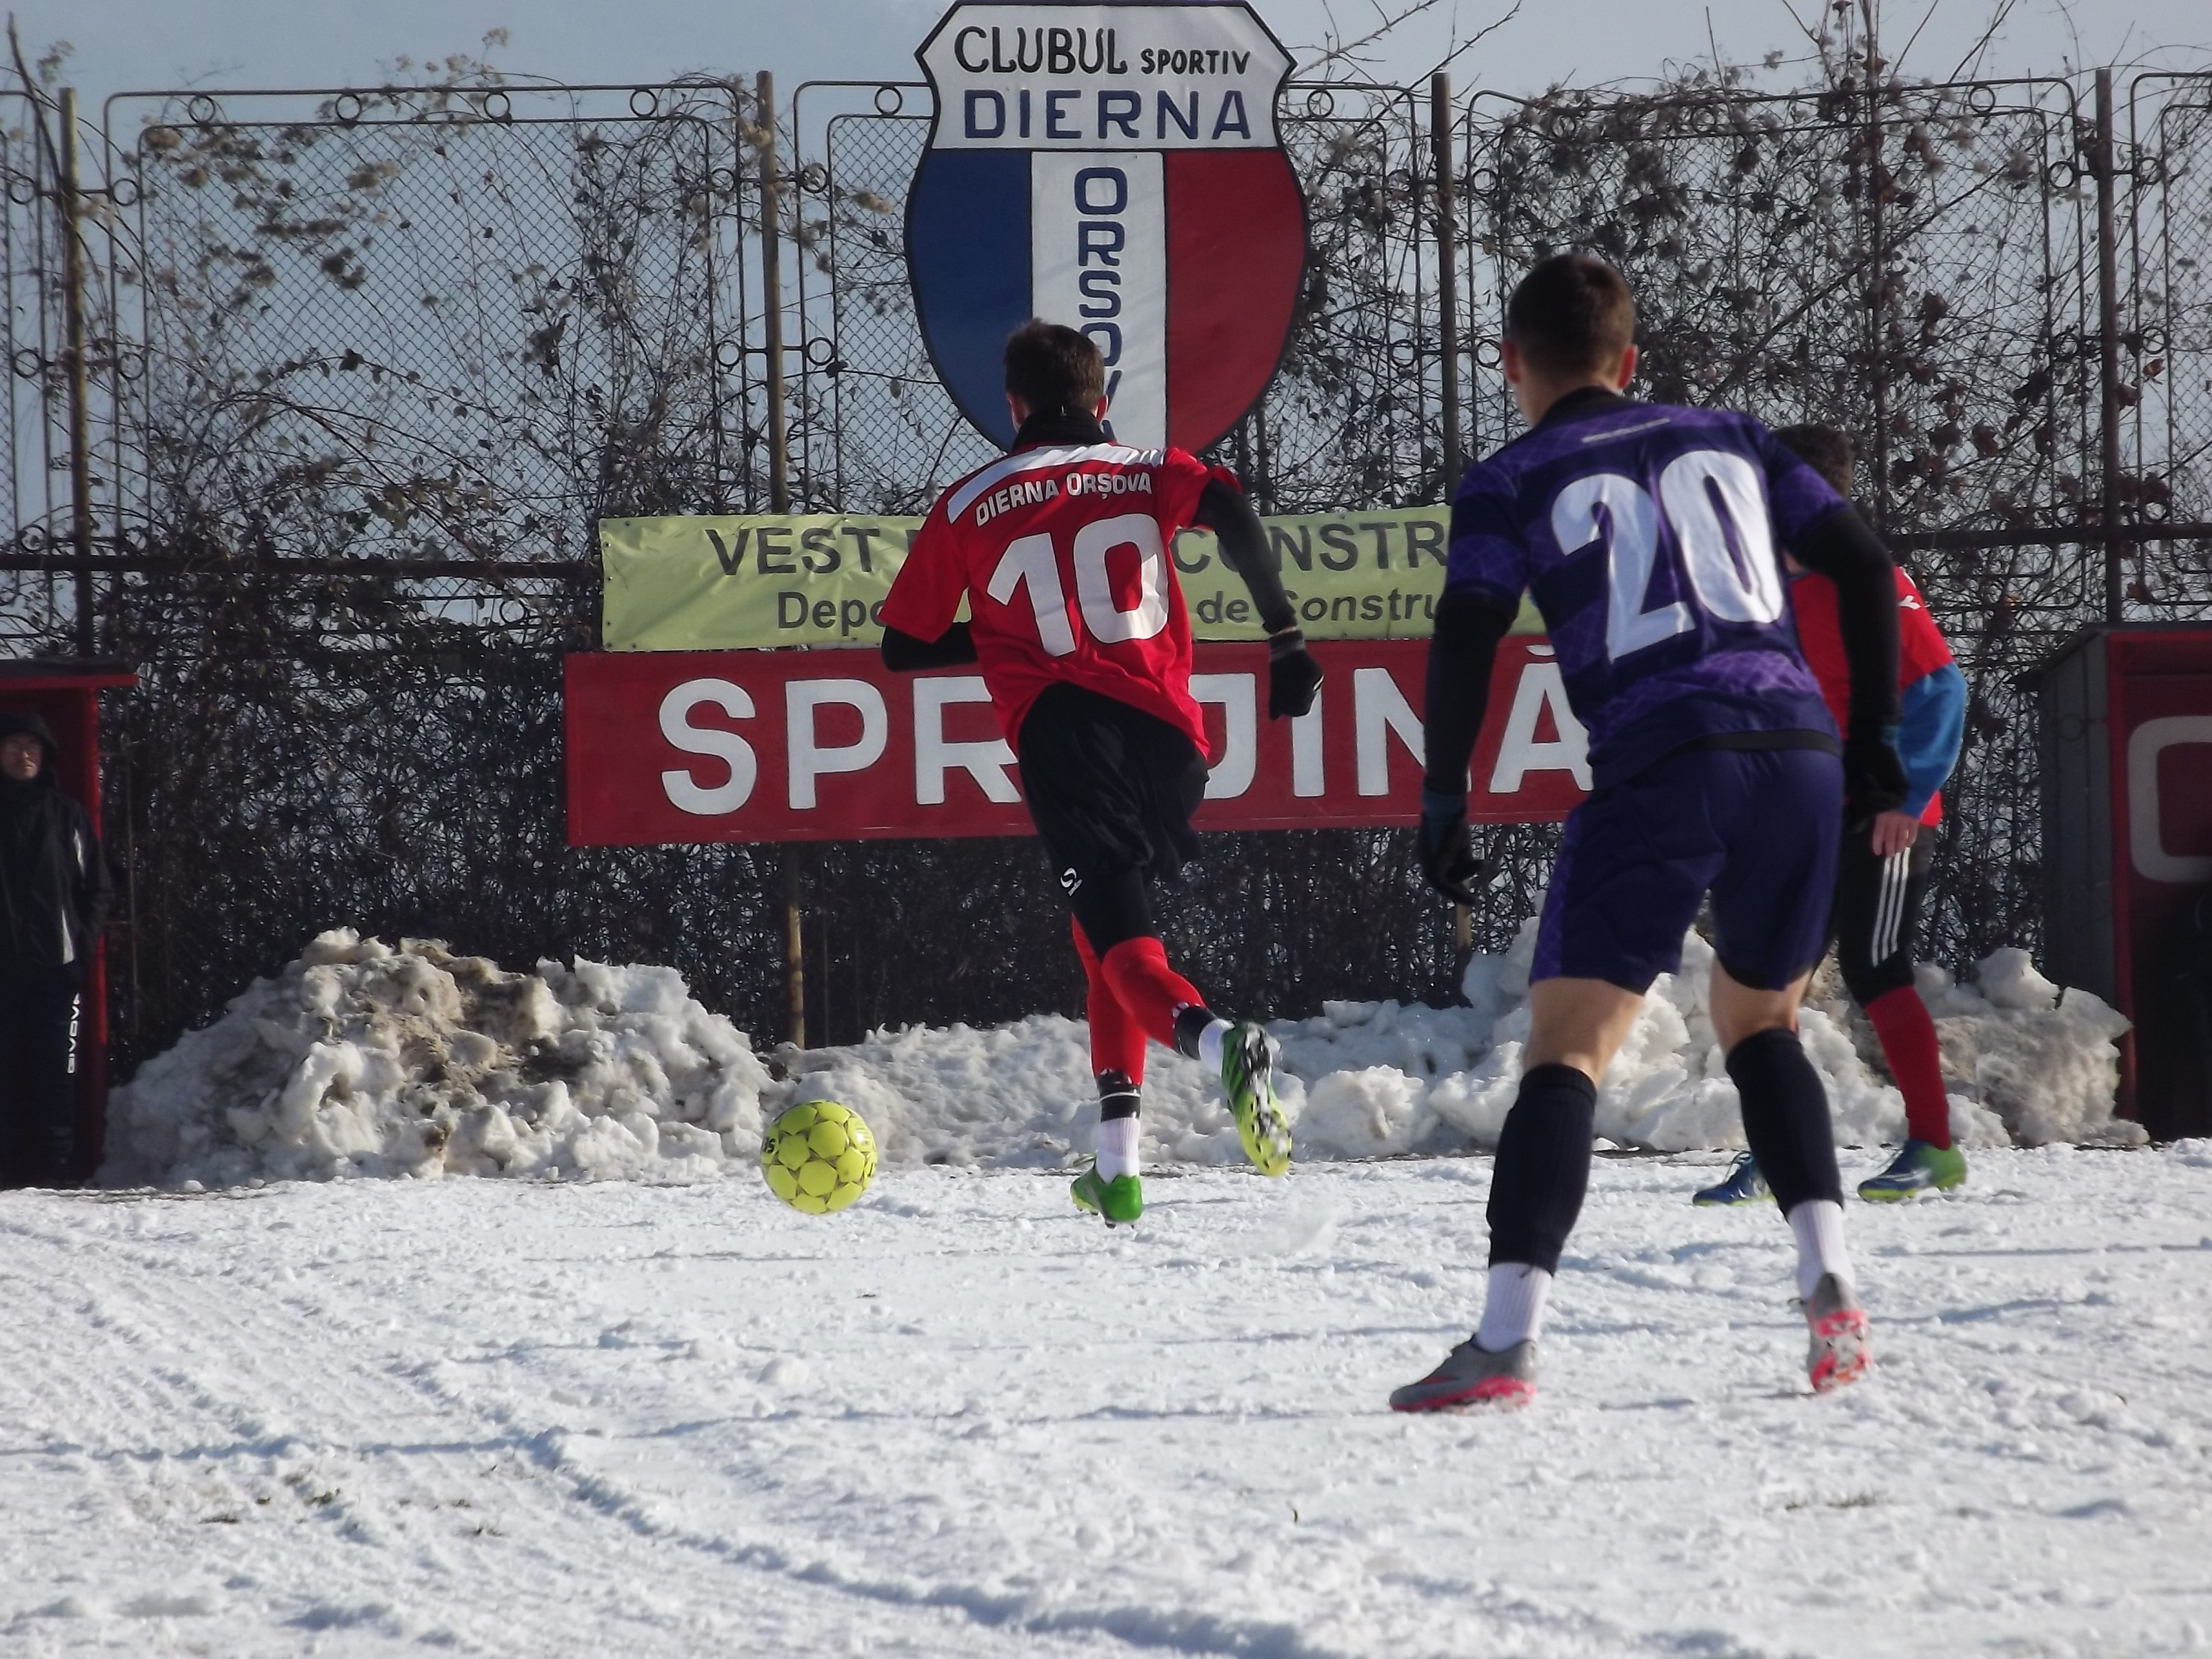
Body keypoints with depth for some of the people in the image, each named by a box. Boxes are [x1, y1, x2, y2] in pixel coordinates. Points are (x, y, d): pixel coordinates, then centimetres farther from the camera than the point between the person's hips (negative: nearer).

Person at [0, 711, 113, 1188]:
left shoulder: (66, 816, 11)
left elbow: (99, 888, 12)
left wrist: (82, 943, 0)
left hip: (57, 968, 0)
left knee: (55, 1075, -2)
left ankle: (55, 1164, 0)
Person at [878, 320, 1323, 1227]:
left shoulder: (967, 507, 15)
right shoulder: (1149, 471, 14)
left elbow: (903, 647, 17)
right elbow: (1231, 512, -8)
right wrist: (1285, 638, -6)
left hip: (1062, 735, -2)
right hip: (1164, 728, 2)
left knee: (1119, 942, -9)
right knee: (1108, 938, 20)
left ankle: (1218, 1040, -43)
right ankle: (1116, 1165, 13)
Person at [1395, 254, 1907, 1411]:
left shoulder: (1510, 484, 11)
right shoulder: (1730, 438, 23)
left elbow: (1464, 645, -1)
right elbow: (1864, 571, 18)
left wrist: (1442, 807, 7)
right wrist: (1872, 744, 22)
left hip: (1658, 764, -4)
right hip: (1797, 751, 4)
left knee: (1564, 1051, -6)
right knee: (1759, 1025, 24)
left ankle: (1506, 1340, -19)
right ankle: (1829, 1283, 6)